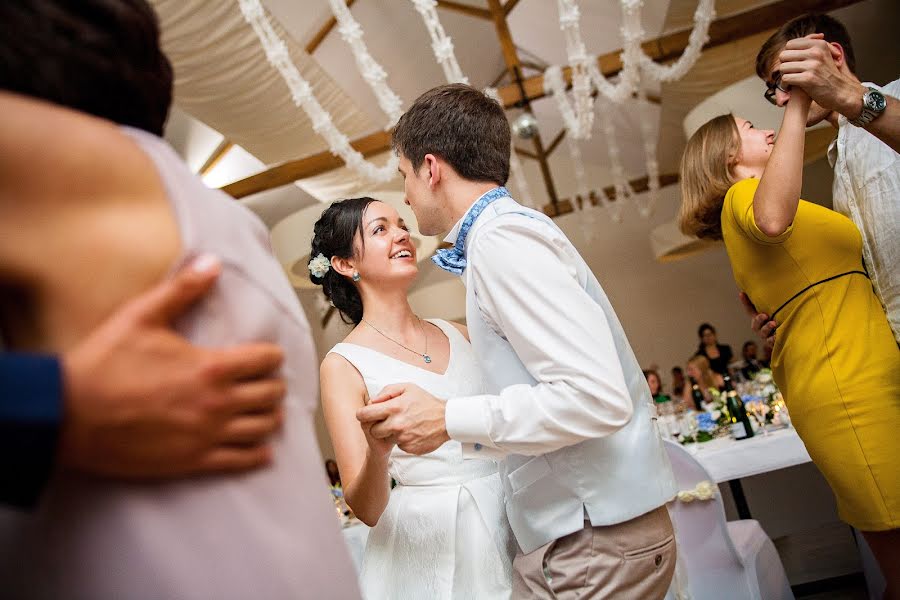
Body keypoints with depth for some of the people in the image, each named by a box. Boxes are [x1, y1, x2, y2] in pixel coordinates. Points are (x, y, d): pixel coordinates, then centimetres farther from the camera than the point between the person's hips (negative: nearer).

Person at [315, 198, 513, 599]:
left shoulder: (456, 334, 3)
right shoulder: (344, 364, -10)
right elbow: (366, 509, -12)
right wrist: (377, 450, -31)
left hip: (512, 525, 5)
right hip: (431, 548, -4)